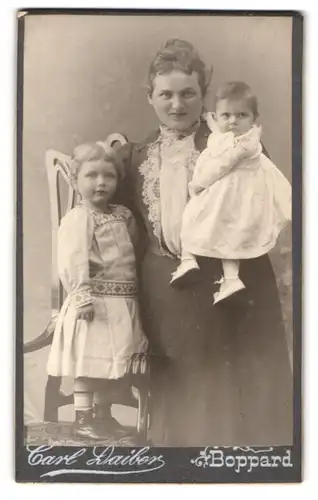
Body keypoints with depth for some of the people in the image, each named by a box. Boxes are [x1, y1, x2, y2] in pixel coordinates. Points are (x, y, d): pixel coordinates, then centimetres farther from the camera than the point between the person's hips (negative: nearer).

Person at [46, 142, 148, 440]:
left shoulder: (122, 215, 13)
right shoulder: (78, 218, -12)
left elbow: (131, 253, 22)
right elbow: (74, 262, -20)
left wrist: (131, 292, 14)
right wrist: (82, 297, -27)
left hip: (121, 303, 8)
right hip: (95, 302, -8)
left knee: (107, 361, 17)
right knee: (89, 362, -1)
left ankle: (103, 413, 31)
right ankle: (83, 419, 12)